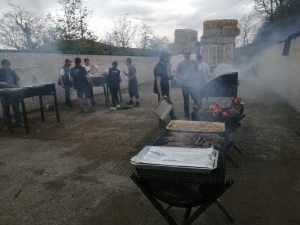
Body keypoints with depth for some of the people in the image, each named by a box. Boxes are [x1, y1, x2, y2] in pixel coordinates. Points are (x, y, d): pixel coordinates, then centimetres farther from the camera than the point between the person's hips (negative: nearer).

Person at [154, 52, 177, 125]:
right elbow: (158, 82, -25)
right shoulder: (158, 68, -22)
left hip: (165, 89, 9)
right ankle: (161, 121, 16)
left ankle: (173, 118, 27)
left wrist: (169, 77, 2)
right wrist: (160, 95, -27)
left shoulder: (164, 66, 5)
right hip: (161, 90, -9)